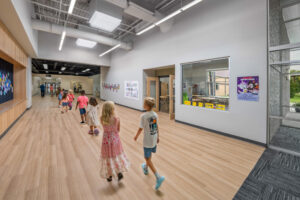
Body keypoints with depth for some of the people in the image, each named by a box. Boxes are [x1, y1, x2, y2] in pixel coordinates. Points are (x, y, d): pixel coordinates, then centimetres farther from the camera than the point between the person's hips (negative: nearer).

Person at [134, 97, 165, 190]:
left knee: (148, 159, 7)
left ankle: (158, 177, 2)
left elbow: (141, 128, -15)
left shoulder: (143, 116, -22)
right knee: (149, 156, 27)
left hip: (147, 141, -7)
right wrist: (158, 136, 17)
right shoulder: (155, 115, -3)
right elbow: (157, 127, 5)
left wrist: (136, 136, 3)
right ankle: (145, 168, 51)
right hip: (154, 139, 7)